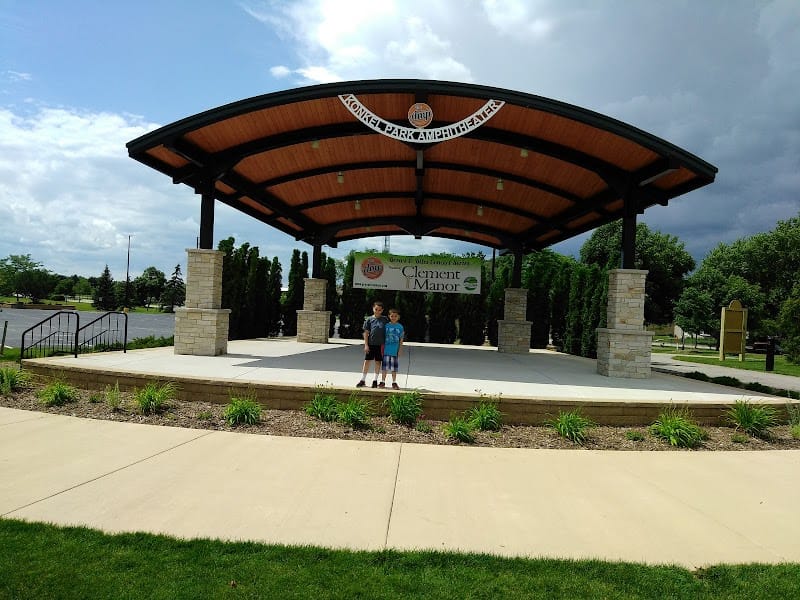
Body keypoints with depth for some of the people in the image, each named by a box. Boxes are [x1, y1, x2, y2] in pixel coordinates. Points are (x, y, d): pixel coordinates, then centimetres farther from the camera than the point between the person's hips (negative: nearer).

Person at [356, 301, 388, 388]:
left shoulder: (385, 320, 4)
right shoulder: (369, 319, 1)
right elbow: (366, 333, 1)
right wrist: (366, 345, -5)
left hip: (381, 345, 1)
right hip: (371, 344, -1)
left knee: (378, 362, 8)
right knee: (367, 361, 2)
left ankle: (375, 380, 19)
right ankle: (363, 380, 10)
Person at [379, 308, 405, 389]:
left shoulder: (400, 327, 0)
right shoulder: (386, 326, 1)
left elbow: (401, 340, 4)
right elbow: (383, 338, 6)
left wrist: (400, 351, 0)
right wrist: (382, 350, 3)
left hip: (395, 351, 0)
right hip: (386, 350, 0)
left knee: (394, 367, 7)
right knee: (384, 367, 4)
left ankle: (394, 383, 17)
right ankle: (383, 382, 15)